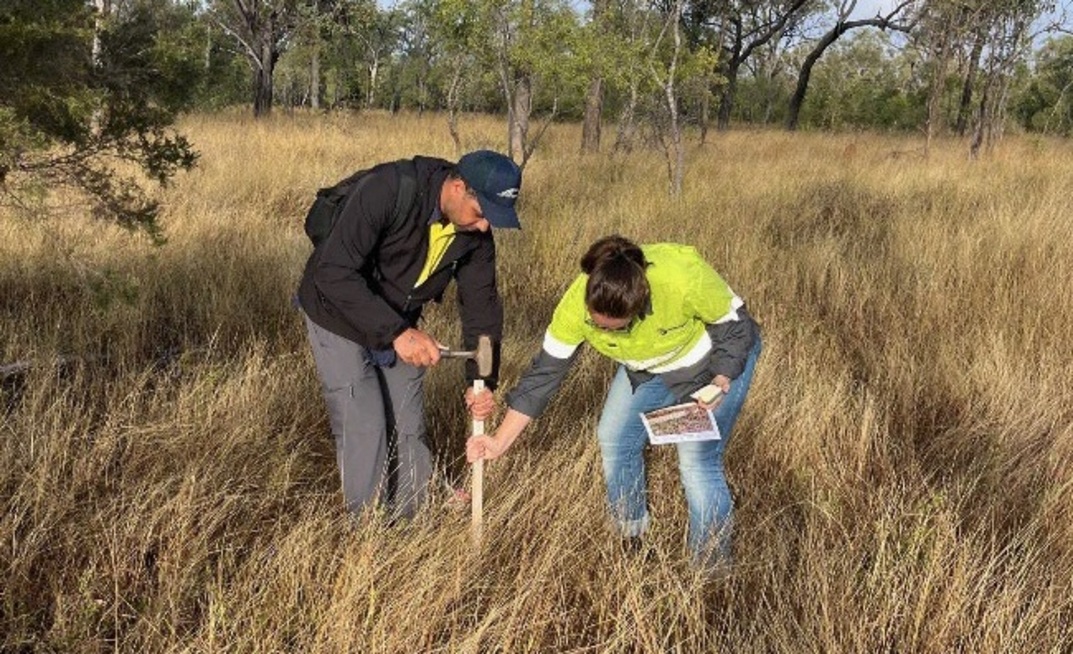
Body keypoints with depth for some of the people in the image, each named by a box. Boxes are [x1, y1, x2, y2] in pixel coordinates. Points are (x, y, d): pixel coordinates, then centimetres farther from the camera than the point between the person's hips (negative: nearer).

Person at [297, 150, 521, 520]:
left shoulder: (475, 233, -14)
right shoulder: (387, 190, -34)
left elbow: (481, 303, -5)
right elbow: (334, 273, -37)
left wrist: (482, 382, -16)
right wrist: (397, 332, -42)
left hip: (399, 325, 6)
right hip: (340, 317, -6)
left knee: (409, 430, 8)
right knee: (363, 429, -9)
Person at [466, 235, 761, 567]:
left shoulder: (684, 280, -41)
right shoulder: (576, 306, -29)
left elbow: (734, 324, -21)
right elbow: (544, 373, -19)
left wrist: (720, 383, -32)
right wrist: (500, 441, -21)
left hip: (717, 357, -5)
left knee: (698, 461, -14)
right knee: (614, 440, 5)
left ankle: (712, 568, 4)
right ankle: (631, 540, 28)